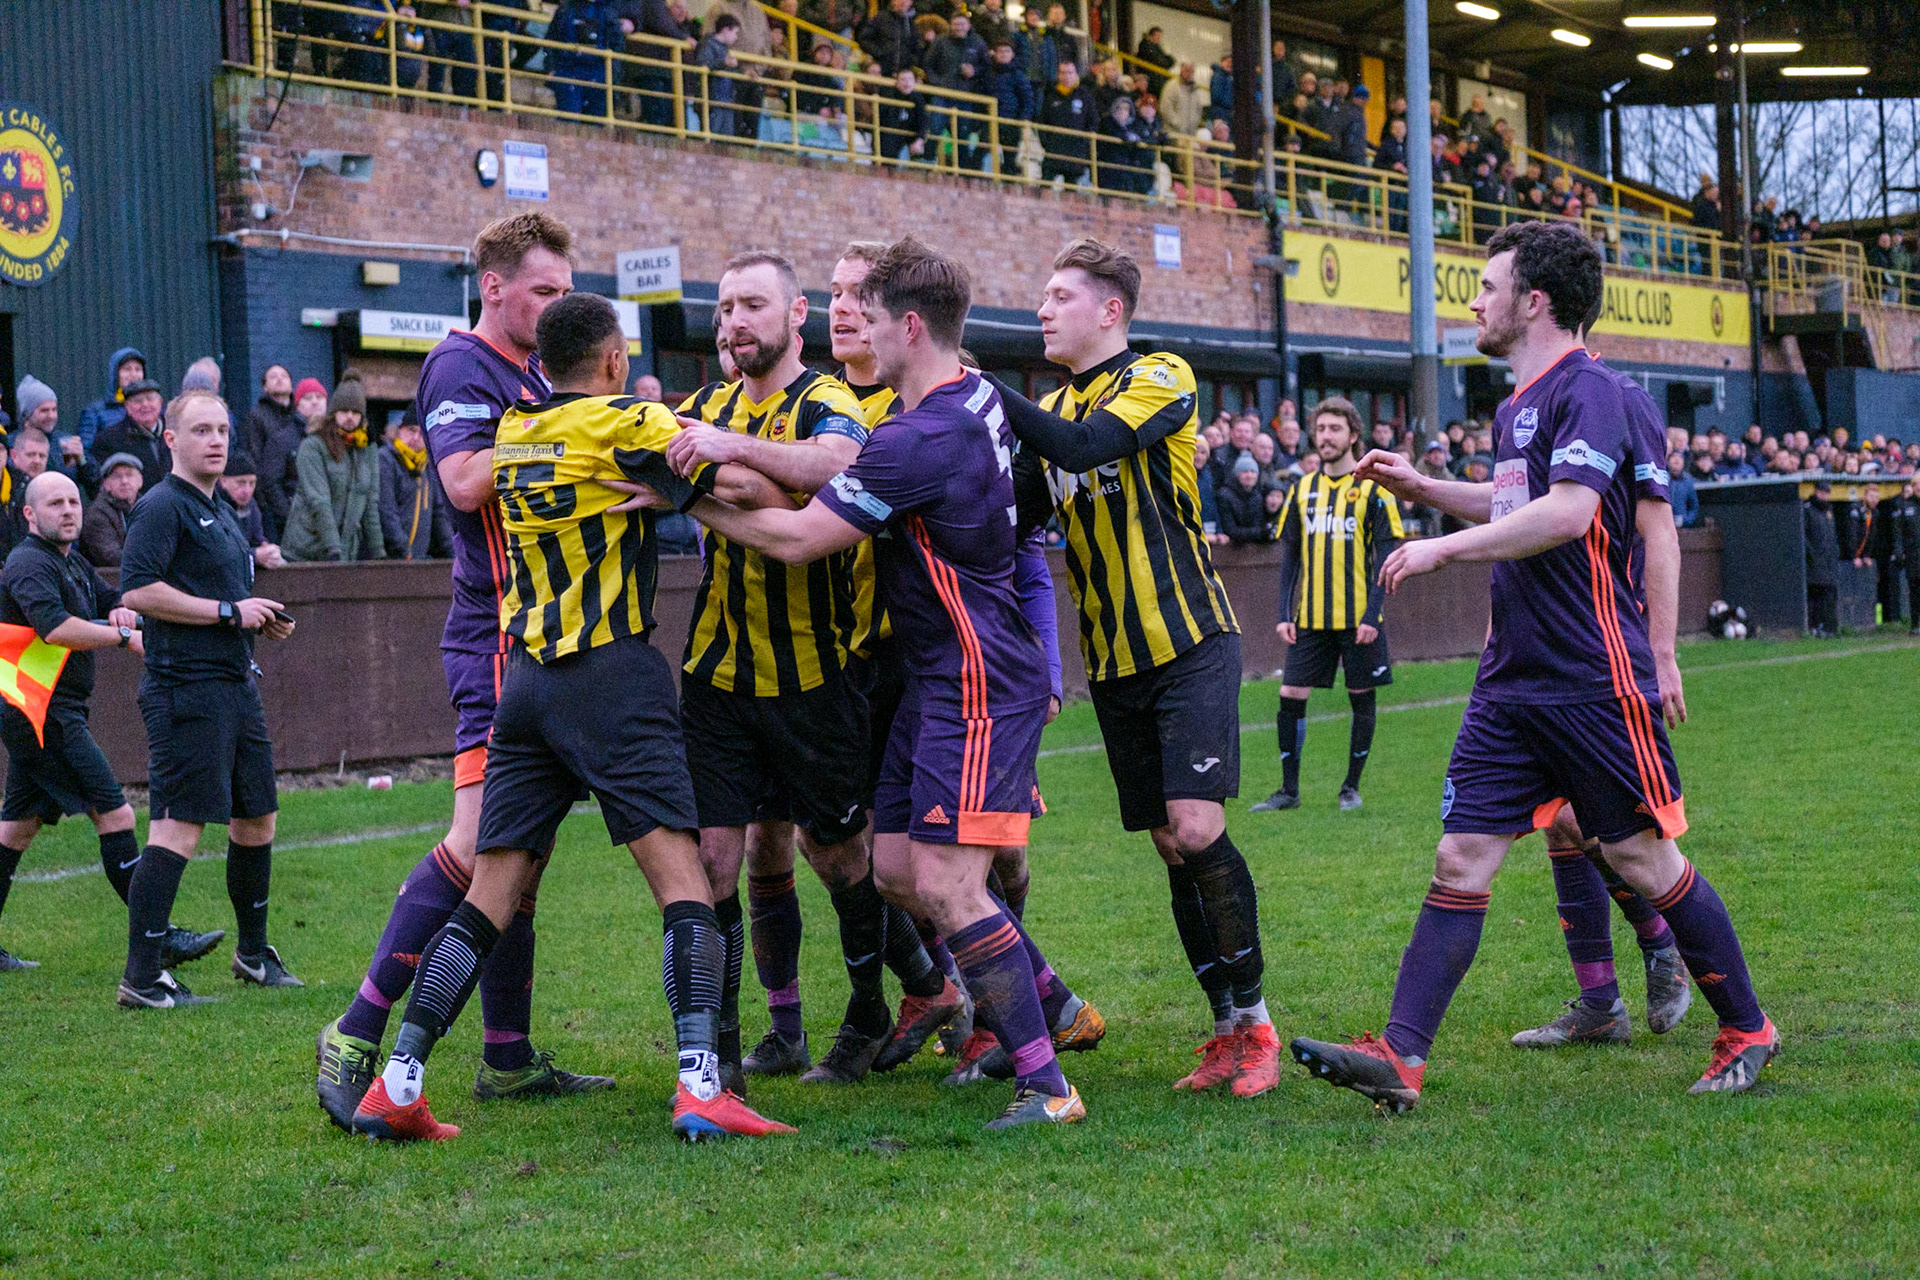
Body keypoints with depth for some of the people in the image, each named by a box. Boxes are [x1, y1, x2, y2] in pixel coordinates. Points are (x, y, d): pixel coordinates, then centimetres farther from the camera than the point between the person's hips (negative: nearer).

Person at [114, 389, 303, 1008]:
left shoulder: (222, 513, 21)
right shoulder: (162, 506, -9)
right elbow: (137, 591, -21)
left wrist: (263, 621, 12)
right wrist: (229, 611, -18)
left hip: (237, 685, 10)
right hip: (186, 688, -10)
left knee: (256, 821, 15)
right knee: (178, 831, -11)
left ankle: (254, 952, 30)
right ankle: (142, 977, -9)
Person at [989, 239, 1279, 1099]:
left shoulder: (1161, 379, -6)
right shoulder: (1052, 409, 15)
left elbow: (1083, 448, -23)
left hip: (1188, 644, -6)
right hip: (1113, 664, 6)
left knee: (1196, 829, -15)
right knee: (1171, 847, 5)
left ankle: (1255, 1020, -2)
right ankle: (1228, 1030, 13)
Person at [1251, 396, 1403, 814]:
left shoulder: (1373, 488, -3)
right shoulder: (1303, 490, 9)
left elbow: (1387, 555, -6)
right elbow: (1290, 556, 12)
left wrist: (1373, 615, -14)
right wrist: (1284, 614, 3)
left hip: (1357, 618, -3)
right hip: (1310, 619, 3)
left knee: (1362, 698, 5)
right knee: (1291, 696, -1)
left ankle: (1352, 786, 18)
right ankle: (1289, 790, 8)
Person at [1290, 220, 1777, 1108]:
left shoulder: (1587, 390, -13)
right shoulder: (1517, 404, 16)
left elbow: (1568, 510, -27)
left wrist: (1443, 548, -23)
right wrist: (1419, 488, 23)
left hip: (1594, 680, -8)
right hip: (1511, 682, 8)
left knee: (1644, 860, 1)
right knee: (1462, 859, 1)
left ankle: (1747, 1032, 18)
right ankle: (1400, 1055, -2)